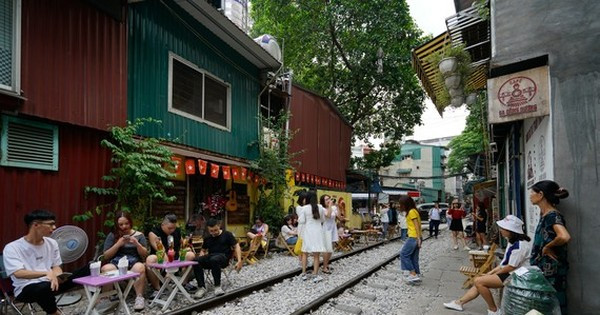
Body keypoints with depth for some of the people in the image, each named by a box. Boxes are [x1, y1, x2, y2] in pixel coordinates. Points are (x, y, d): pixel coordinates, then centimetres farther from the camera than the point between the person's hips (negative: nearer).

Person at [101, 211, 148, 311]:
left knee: (140, 268, -38)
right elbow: (106, 256, 5)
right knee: (105, 269, -34)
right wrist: (118, 244, -10)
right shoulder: (112, 236, 12)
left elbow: (145, 255, 6)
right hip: (116, 263, 1)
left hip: (134, 262, -1)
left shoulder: (139, 235, 10)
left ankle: (139, 297, -28)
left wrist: (137, 244, -13)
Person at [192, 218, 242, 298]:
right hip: (210, 256, 4)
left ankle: (217, 286, -28)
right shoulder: (207, 238, 18)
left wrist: (239, 261, -12)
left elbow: (236, 246, 2)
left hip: (223, 257, -4)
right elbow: (203, 250, 27)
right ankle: (201, 287, -24)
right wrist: (202, 259, 2)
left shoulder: (227, 234, 5)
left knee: (214, 259, -41)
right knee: (196, 261, -28)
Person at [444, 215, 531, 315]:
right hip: (507, 272, 10)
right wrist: (491, 272, 6)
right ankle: (459, 302, 16)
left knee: (479, 281, -14)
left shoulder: (520, 245, -25)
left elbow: (511, 267, -22)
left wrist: (494, 273, -7)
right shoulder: (512, 241, 7)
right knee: (479, 282, 7)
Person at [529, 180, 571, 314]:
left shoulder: (553, 215, -18)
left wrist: (547, 247, -20)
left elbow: (564, 237, -36)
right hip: (543, 268, 8)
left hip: (552, 269, -8)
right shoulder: (544, 214, 8)